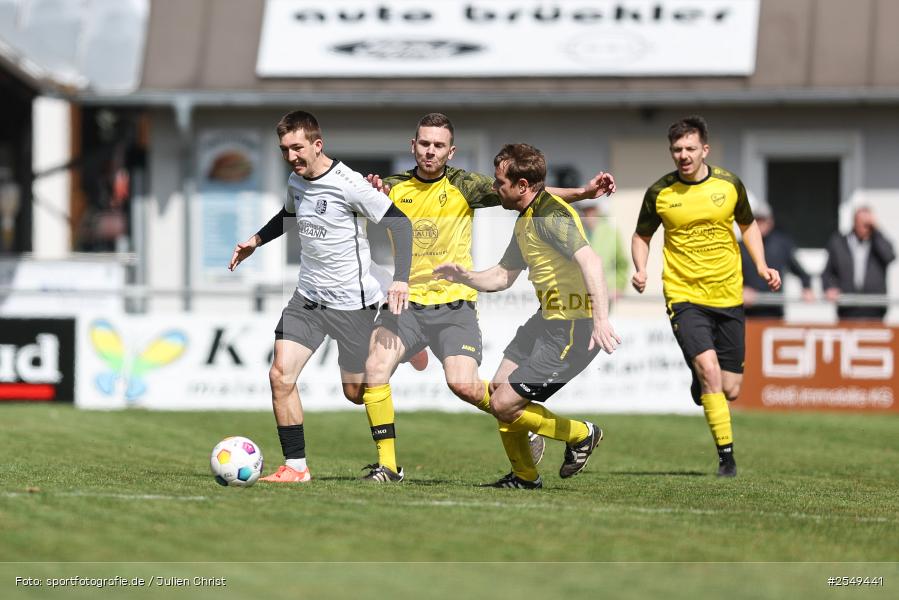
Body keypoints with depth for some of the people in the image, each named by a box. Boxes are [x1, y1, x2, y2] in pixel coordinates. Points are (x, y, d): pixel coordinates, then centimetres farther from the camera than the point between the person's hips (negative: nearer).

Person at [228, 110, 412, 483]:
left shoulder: (347, 184, -17)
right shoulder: (295, 181, 6)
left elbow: (399, 223, -16)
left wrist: (400, 278, -24)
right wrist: (256, 240, 24)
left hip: (352, 301, -6)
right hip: (308, 296, 6)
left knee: (356, 391, 1)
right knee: (280, 376, -9)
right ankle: (295, 466, -4)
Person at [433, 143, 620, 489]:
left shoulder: (552, 214, -19)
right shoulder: (525, 220, 14)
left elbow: (590, 261, -33)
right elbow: (503, 276, 26)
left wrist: (601, 319, -43)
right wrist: (465, 276, 7)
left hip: (572, 328, -10)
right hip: (546, 320, 10)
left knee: (504, 405, -9)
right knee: (498, 391, 13)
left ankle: (582, 435, 10)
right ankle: (524, 476, 28)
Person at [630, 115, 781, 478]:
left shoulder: (729, 185, 0)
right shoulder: (659, 193, -4)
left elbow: (747, 225, 17)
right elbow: (641, 236, 11)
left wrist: (761, 266, 3)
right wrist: (641, 271, -8)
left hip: (728, 298, 2)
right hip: (684, 296, -2)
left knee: (730, 390, 3)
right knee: (708, 368, -23)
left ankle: (700, 386, 40)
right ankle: (726, 457, -14)